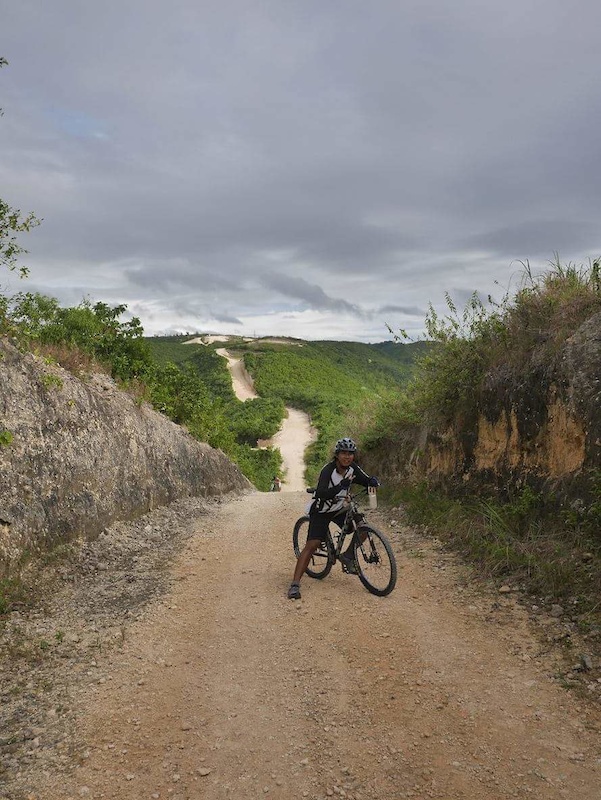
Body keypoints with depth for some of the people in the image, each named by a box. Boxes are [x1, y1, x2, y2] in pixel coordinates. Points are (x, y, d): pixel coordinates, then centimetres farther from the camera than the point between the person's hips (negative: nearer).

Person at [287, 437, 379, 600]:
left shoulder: (352, 468, -10)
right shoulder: (328, 470, -28)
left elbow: (366, 480, -3)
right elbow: (321, 493, -40)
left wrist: (373, 481, -27)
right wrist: (341, 486, -54)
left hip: (339, 509, 6)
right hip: (321, 512, -6)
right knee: (312, 544, -17)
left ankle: (347, 556, 12)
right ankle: (295, 584, -17)